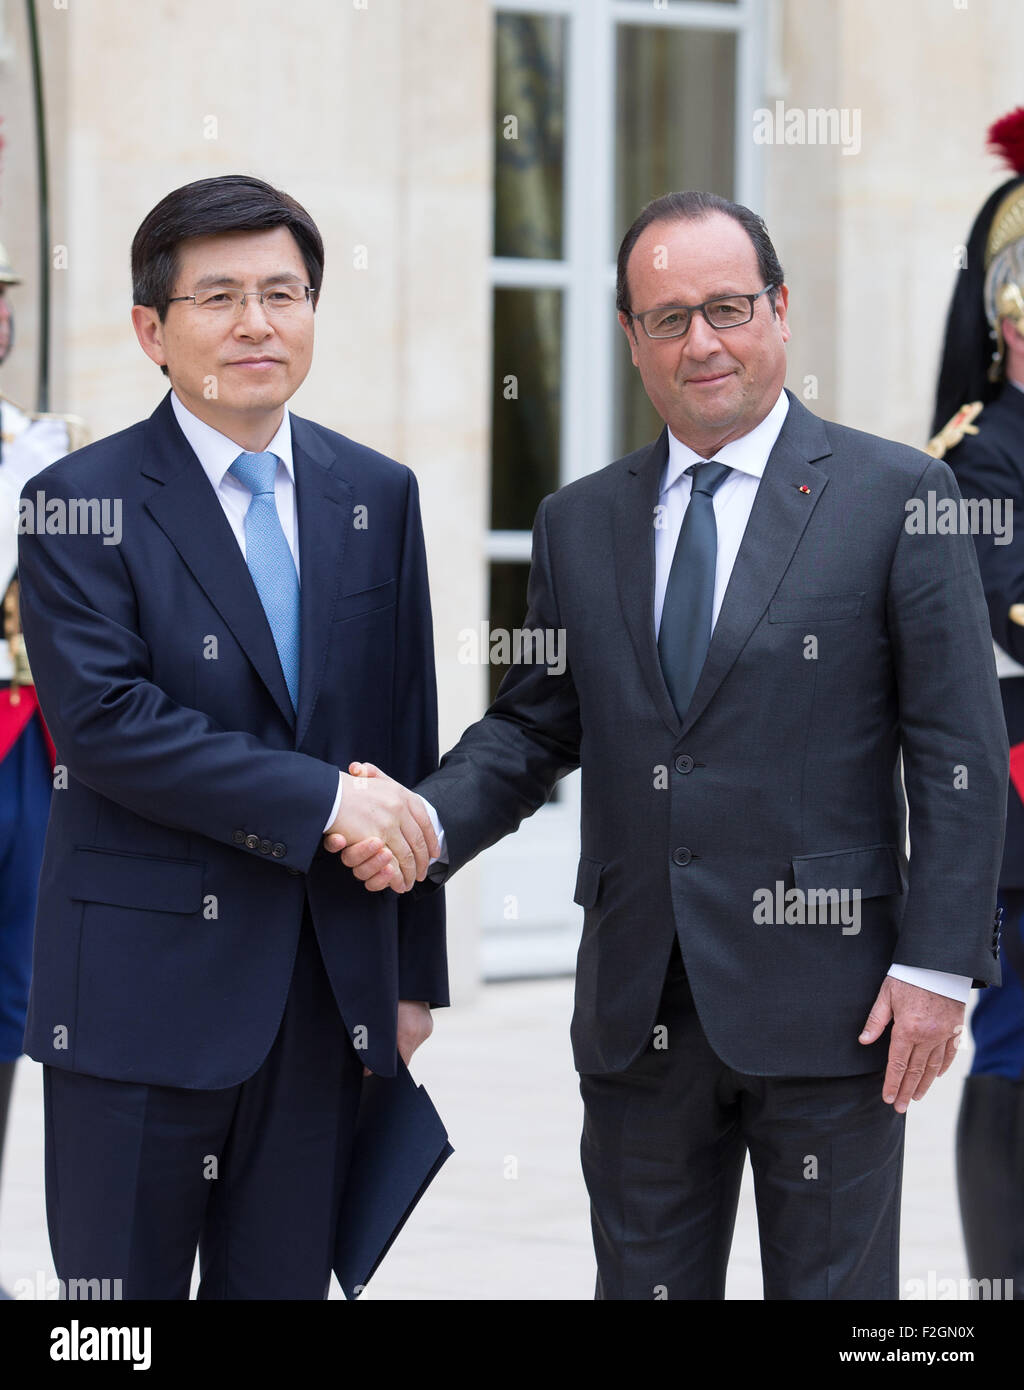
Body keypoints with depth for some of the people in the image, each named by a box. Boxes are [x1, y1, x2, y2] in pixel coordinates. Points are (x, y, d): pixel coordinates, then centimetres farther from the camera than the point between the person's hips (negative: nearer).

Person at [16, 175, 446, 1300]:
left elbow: (408, 746, 13)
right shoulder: (79, 507, -4)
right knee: (123, 1286, 2)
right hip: (144, 987, -4)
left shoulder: (377, 498, 10)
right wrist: (317, 799, -20)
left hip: (326, 994, 4)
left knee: (285, 1282, 9)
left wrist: (413, 972, 12)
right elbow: (104, 722, -16)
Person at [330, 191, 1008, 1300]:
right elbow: (533, 725, 14)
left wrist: (938, 966, -11)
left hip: (823, 998, -4)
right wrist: (427, 822, -6)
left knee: (832, 1286, 2)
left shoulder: (896, 498, -2)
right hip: (636, 1006, 4)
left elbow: (958, 750, -5)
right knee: (642, 1283, 11)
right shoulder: (579, 523, 11)